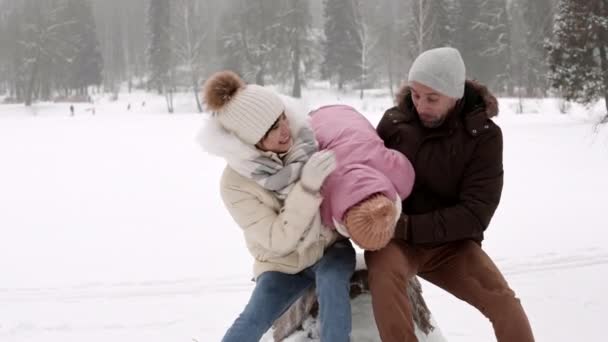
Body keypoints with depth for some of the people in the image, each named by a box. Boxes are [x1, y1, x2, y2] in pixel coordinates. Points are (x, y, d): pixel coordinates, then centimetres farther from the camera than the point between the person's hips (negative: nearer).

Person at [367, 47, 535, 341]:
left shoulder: (483, 135, -9)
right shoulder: (394, 121, -4)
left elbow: (475, 213, -15)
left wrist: (409, 226, -24)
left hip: (450, 243, 0)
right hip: (395, 239, 0)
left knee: (505, 304, -20)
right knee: (385, 272, -34)